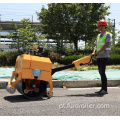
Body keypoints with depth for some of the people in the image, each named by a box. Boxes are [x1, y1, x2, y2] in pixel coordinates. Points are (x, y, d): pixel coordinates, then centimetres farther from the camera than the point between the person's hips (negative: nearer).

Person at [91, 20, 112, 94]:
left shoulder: (108, 35, -3)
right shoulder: (98, 36, 19)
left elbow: (106, 45, -14)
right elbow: (96, 46, 13)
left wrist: (98, 52, -20)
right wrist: (94, 52, -7)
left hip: (104, 56, -7)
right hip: (99, 57, 7)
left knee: (102, 72, -14)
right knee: (100, 72, 7)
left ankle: (105, 89, -12)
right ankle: (103, 89, 13)